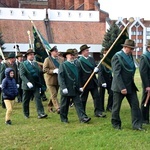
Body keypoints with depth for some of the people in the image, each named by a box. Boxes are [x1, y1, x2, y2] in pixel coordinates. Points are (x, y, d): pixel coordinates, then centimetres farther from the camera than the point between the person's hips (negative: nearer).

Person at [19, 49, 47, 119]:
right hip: (27, 86, -3)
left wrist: (40, 85, 11)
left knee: (38, 99, -10)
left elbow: (39, 73, 15)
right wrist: (27, 82, -27)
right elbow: (22, 75, -12)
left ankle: (41, 114, -16)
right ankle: (26, 114, 21)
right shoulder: (23, 64, -1)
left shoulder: (35, 63, 14)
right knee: (26, 101, 7)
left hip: (36, 85, 3)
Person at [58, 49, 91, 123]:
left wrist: (79, 86, 12)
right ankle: (64, 118, 19)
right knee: (64, 104, 6)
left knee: (78, 103, -1)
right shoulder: (63, 65, -5)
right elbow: (60, 77, -12)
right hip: (67, 89, -5)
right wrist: (63, 88, -20)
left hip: (75, 89, 5)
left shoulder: (75, 65, 14)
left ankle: (83, 118, -7)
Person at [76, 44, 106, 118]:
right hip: (85, 83, -5)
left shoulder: (91, 59, 10)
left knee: (96, 97, 0)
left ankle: (98, 112, 3)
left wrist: (96, 69, -11)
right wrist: (80, 85, -15)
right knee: (83, 99, 8)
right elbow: (78, 74, -13)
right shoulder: (79, 61, -11)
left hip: (93, 82, 6)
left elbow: (95, 67, 15)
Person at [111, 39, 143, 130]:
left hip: (131, 86, 7)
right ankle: (116, 124, 22)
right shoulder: (117, 57, -14)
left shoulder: (130, 56, 10)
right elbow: (117, 74, -20)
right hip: (120, 87, -7)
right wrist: (122, 88, -24)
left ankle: (137, 124, 6)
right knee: (117, 106, 7)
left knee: (135, 105, 2)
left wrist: (132, 83, 11)